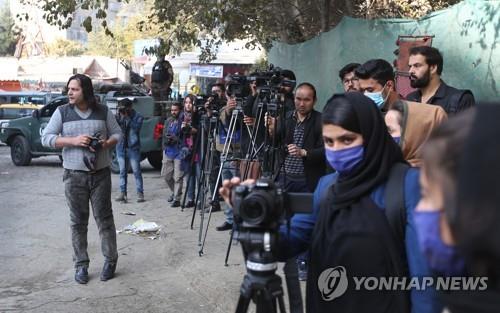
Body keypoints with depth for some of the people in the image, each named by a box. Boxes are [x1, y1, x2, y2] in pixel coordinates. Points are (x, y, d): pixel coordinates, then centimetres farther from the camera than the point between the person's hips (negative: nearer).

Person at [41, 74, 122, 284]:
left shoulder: (103, 112, 3)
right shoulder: (62, 112, 2)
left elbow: (117, 134, 10)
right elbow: (46, 138, -2)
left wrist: (106, 144, -12)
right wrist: (73, 141, -15)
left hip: (100, 174, 0)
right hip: (74, 176, 0)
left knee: (104, 218, 4)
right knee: (78, 221, 5)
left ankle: (110, 260, 16)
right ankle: (81, 265, 14)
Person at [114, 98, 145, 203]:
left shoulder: (137, 116, -3)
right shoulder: (119, 116, 8)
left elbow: (136, 128, -18)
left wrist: (127, 118, -20)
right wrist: (119, 117, -14)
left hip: (133, 147, -4)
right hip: (121, 147, 4)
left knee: (136, 171, -2)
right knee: (122, 171, 7)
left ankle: (140, 194, 3)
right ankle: (122, 193, 11)